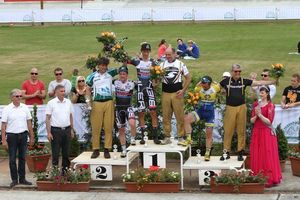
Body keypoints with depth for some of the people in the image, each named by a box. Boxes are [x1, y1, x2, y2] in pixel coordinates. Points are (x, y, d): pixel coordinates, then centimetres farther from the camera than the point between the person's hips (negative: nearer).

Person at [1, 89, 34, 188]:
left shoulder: (25, 108, 5)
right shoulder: (7, 109, -5)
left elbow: (29, 123, 11)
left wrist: (31, 137, 9)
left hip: (23, 135, 3)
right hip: (12, 135, -3)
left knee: (22, 158, 9)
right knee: (12, 159, 1)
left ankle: (22, 179, 16)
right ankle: (14, 179, 10)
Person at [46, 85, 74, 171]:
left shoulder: (68, 102, 8)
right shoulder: (51, 103, -5)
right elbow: (48, 118, -6)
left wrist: (72, 130, 12)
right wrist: (48, 132, -11)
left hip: (67, 129, 4)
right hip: (56, 130, -4)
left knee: (66, 152, 9)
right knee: (55, 153, 0)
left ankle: (65, 169, 18)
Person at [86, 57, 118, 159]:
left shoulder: (110, 73, 7)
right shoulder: (93, 76, 5)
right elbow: (88, 89, 12)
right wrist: (88, 100, 1)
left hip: (109, 102, 1)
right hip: (97, 103, -1)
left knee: (108, 127, 1)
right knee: (96, 127, 0)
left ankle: (107, 149, 7)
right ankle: (96, 150, 8)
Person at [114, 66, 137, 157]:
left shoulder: (131, 83, -2)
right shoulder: (115, 83, 1)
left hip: (128, 107, -2)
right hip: (118, 108, 2)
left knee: (132, 123, -29)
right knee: (121, 130, 8)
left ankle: (133, 139, -3)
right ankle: (123, 150, 19)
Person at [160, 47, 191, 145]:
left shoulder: (180, 64, 5)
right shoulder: (162, 65, 10)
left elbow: (188, 78, 6)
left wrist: (183, 90, -3)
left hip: (177, 94, -2)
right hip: (165, 93, 2)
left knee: (180, 116, -3)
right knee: (166, 117, 4)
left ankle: (181, 137, 4)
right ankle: (167, 137, 11)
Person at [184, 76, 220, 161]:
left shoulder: (215, 88, -12)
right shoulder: (199, 88, -14)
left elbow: (220, 86, 8)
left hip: (210, 112, -1)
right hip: (200, 110, 1)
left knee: (209, 134, 4)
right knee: (186, 119, -27)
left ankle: (207, 153, 18)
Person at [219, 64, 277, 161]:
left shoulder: (244, 81, 4)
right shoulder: (226, 81, 3)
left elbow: (259, 83, 4)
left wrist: (273, 82, 1)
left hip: (241, 108, 1)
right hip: (230, 108, -1)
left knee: (241, 131, 3)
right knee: (228, 131, -1)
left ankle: (240, 152, 9)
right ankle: (226, 152, 7)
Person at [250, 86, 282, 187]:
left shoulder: (270, 105, -6)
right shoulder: (256, 104, 10)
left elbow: (269, 121, -11)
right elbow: (252, 120, 8)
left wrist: (260, 114, -18)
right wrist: (256, 115, -11)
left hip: (267, 133, -5)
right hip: (256, 132, 5)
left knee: (267, 157, -4)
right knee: (257, 156, 5)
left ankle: (269, 179, 0)